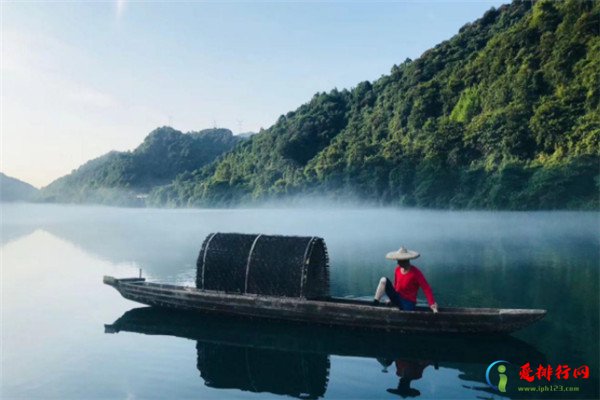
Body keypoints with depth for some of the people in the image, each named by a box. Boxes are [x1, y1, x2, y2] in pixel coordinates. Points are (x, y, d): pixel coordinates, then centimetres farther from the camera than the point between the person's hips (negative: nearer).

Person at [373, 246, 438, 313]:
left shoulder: (416, 272, -16)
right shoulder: (398, 269, 0)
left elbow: (426, 288, -18)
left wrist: (432, 304, -27)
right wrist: (392, 296, 23)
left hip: (408, 302, -4)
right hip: (397, 298, 4)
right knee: (384, 280, -15)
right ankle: (375, 304, -15)